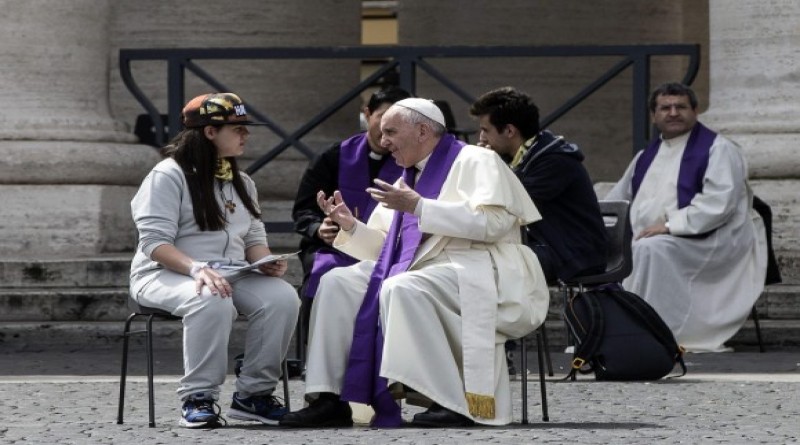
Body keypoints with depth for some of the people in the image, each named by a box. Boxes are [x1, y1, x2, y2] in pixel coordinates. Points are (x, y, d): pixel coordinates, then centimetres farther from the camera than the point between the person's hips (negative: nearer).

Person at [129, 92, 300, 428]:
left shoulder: (242, 183, 19)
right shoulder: (169, 175, -5)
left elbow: (254, 240, 17)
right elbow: (155, 242, -15)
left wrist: (266, 262, -8)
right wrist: (197, 269, -32)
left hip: (232, 275, 6)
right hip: (166, 275, -6)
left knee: (282, 297, -24)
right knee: (212, 301, -41)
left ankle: (253, 394, -14)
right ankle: (198, 398, -29)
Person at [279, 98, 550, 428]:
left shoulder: (474, 162, -2)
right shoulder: (409, 178, 22)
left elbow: (493, 221, -20)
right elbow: (391, 248, 25)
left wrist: (419, 207, -20)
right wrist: (351, 226, 7)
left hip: (475, 272, -8)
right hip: (419, 273, 8)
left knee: (402, 288, -35)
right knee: (338, 282, -6)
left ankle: (452, 404, -34)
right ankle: (328, 399, -13)